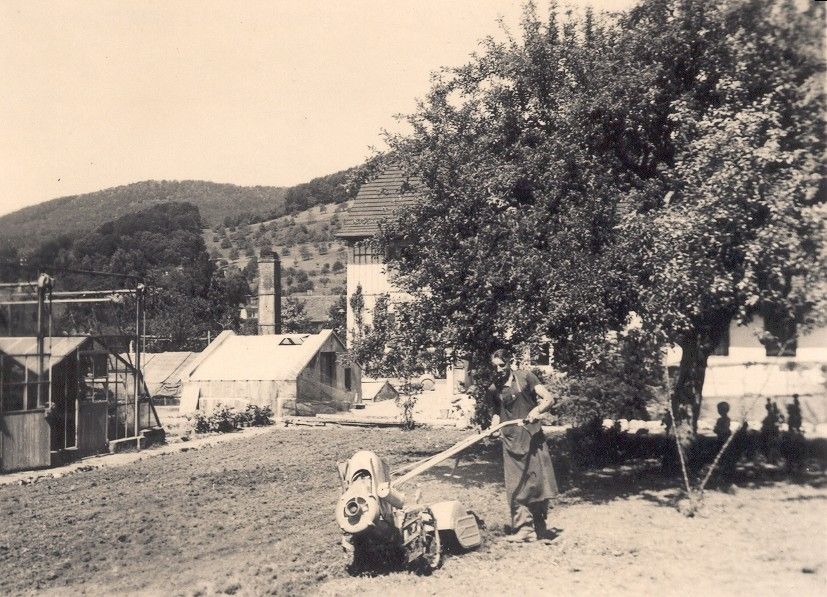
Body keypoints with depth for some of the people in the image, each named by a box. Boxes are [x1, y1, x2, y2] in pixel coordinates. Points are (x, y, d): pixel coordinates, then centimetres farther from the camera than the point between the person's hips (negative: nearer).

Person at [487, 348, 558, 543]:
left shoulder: (526, 378, 0)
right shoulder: (493, 389, 9)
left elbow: (549, 399, -7)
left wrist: (537, 409, -24)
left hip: (533, 438, -2)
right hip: (511, 442, 2)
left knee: (539, 482, -1)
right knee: (516, 487, -3)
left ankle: (539, 528, 14)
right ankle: (523, 529, 1)